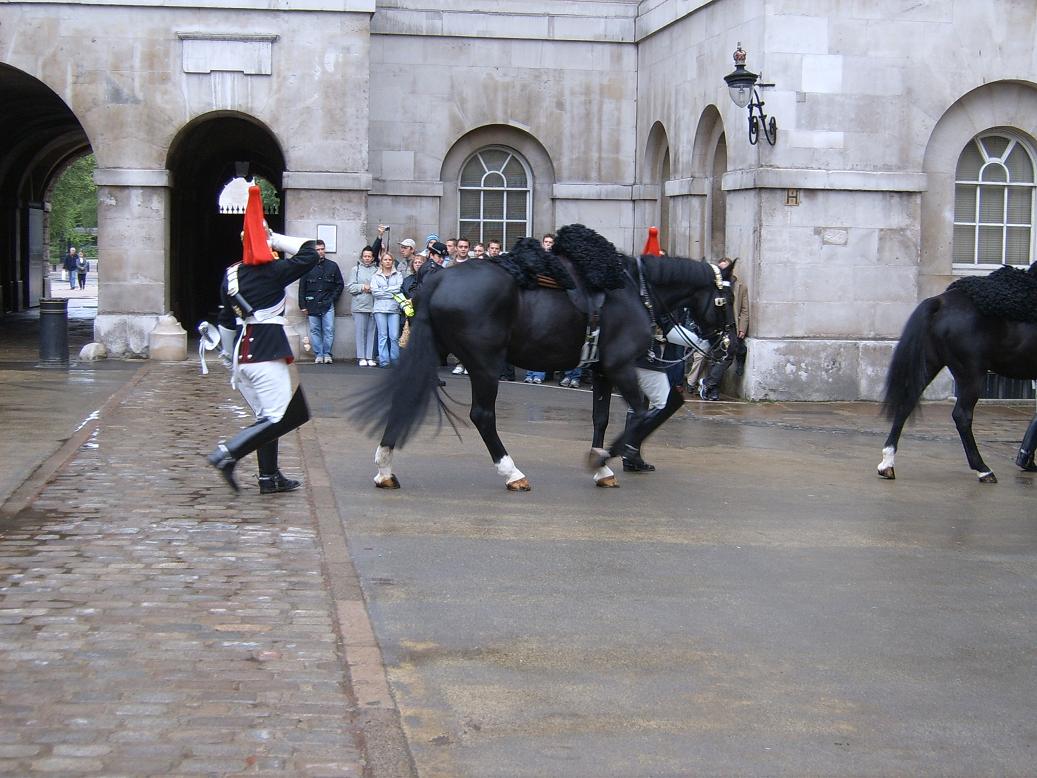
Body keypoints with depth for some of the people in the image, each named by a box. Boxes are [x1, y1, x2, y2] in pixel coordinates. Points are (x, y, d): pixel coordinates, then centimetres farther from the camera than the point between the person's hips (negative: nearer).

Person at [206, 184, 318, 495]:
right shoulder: (274, 271, -10)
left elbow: (226, 322, 18)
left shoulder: (231, 275, 11)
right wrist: (277, 238, 0)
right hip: (269, 351, -8)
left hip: (243, 352, 8)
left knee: (267, 417, 16)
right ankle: (229, 453, -17)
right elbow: (310, 252, -4)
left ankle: (269, 477, 17)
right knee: (283, 416, -6)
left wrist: (234, 358, 28)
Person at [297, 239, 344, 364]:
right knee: (315, 331, 2)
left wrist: (333, 298, 1)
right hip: (312, 305, 0)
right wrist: (302, 305, 1)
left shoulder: (332, 266, 7)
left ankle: (327, 354, 3)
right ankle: (318, 355, 7)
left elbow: (340, 284, 13)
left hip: (327, 304, 0)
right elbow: (302, 287, 6)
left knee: (329, 330, -5)